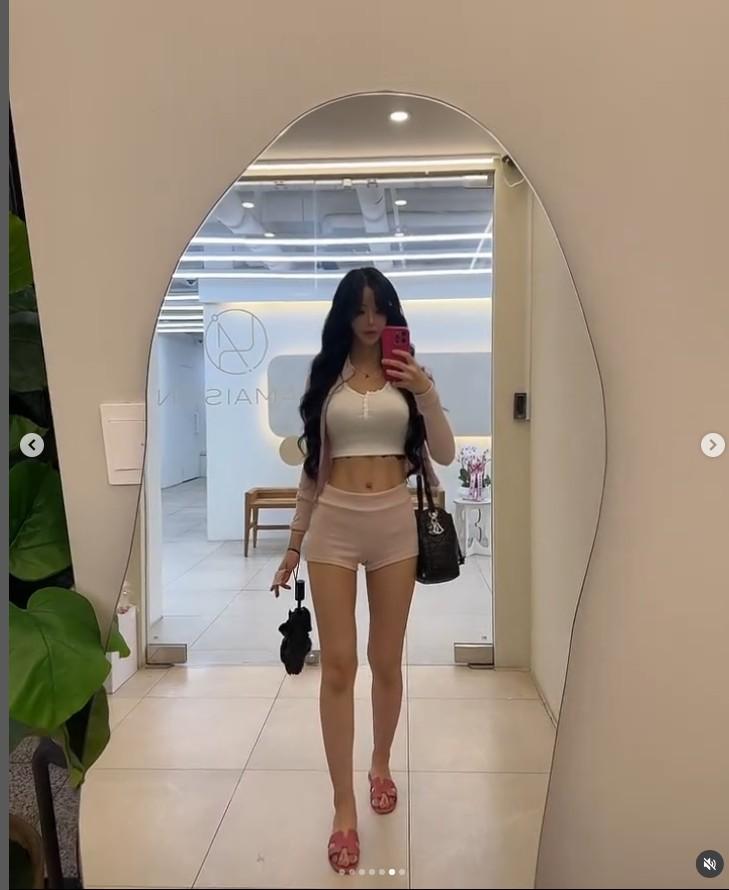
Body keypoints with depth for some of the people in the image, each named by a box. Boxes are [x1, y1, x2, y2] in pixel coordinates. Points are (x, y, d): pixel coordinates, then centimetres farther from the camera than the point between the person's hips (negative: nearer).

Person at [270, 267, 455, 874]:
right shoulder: (326, 376, 7)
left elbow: (445, 454, -2)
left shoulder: (410, 373, 6)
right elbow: (314, 465, 10)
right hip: (334, 524, 0)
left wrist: (426, 393, -17)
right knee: (338, 665, -2)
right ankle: (344, 807, 10)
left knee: (386, 661, 10)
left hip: (395, 523, 0)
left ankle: (382, 766, 35)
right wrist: (295, 541, 10)